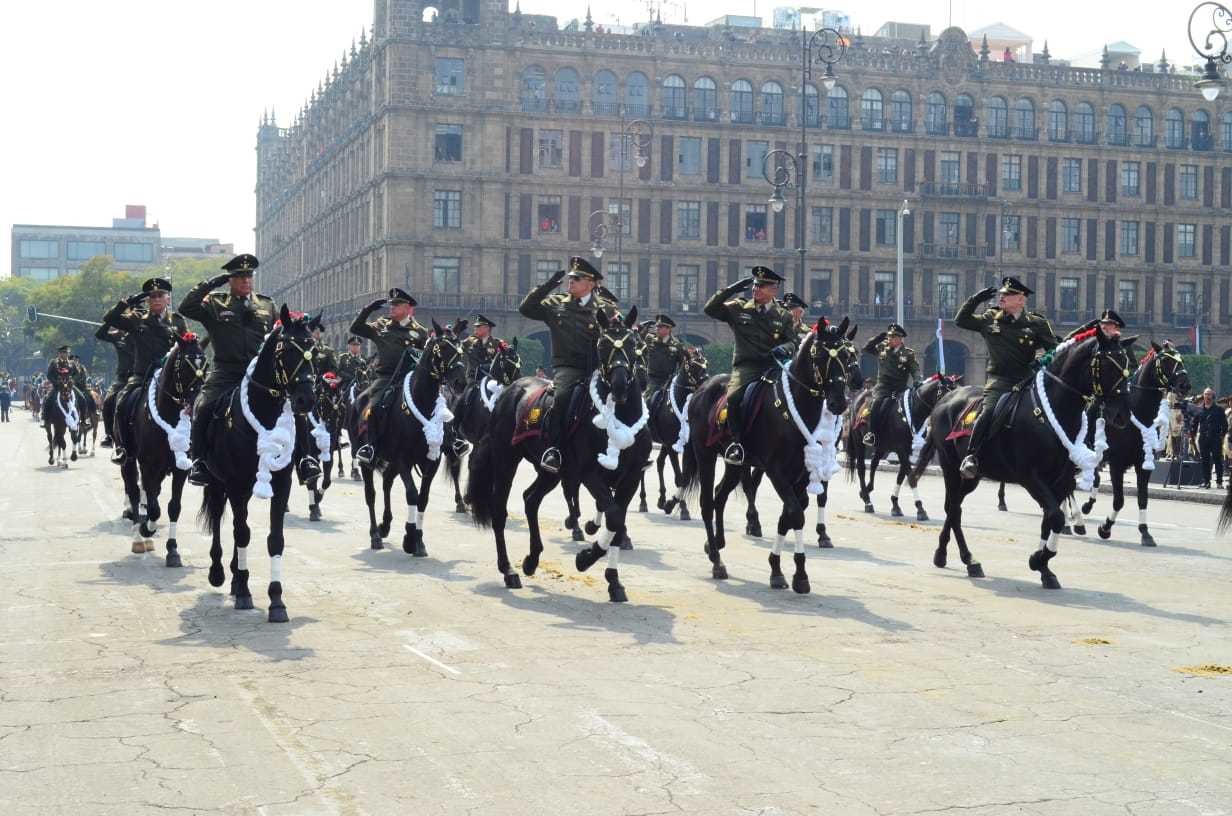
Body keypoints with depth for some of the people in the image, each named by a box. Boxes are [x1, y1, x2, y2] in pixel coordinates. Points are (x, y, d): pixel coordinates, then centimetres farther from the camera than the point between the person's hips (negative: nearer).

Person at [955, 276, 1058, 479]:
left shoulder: (1037, 323, 9)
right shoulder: (990, 319, 12)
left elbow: (1054, 350, 10)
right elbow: (961, 320, 16)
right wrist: (976, 299, 6)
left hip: (1026, 380, 1)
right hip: (998, 379, -1)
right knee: (989, 411, -26)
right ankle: (971, 457, -26)